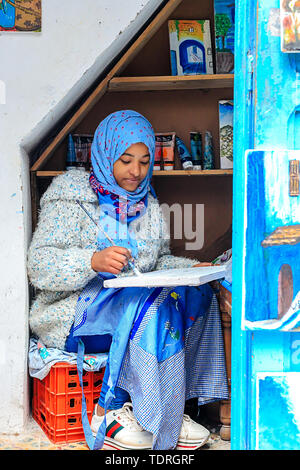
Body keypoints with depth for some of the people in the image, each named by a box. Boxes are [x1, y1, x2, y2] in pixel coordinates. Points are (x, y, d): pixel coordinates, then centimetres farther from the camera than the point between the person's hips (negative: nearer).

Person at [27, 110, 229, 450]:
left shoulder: (147, 203, 16)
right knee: (153, 301, -32)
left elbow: (159, 260, 18)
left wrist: (192, 269, -3)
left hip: (136, 301, 6)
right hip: (73, 310, -6)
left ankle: (168, 411, -18)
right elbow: (38, 264, -13)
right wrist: (93, 261, -31)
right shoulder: (72, 198, -4)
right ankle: (109, 414, -25)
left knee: (196, 293, -19)